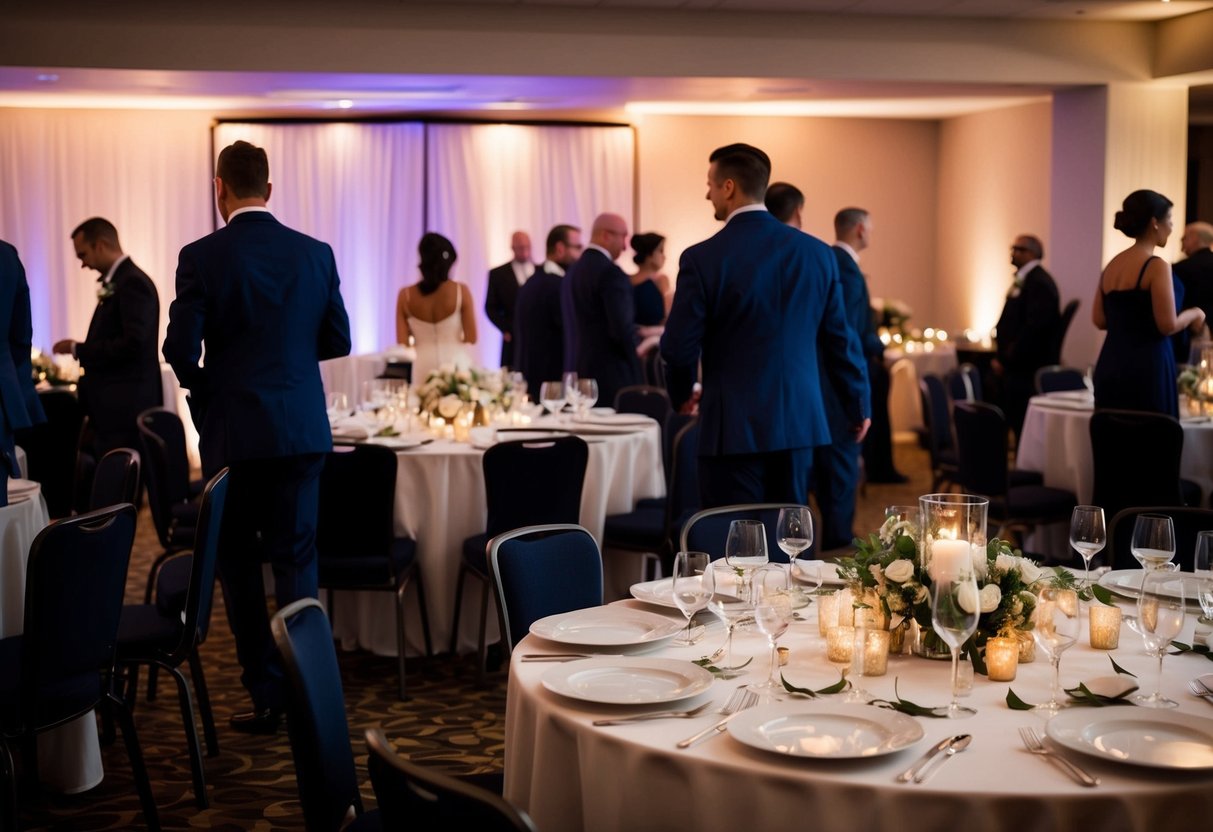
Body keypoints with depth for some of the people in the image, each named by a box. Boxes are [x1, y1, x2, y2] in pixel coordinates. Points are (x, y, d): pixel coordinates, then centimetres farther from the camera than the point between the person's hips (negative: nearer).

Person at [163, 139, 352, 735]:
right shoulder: (315, 253, 0)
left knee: (239, 563, 9)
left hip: (232, 432, -3)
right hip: (301, 428, 3)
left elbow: (181, 348, -12)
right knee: (295, 559, 10)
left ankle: (267, 697, 11)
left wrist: (203, 385, 10)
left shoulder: (202, 257, -10)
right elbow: (337, 340, 5)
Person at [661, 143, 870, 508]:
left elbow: (679, 347, -8)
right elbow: (840, 339, 6)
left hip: (733, 427, -4)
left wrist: (681, 395, 13)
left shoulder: (702, 259, -10)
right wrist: (858, 406, 19)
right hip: (799, 422, 4)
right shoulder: (817, 252, 2)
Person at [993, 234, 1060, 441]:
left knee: (1024, 427, -8)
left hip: (1027, 370, -10)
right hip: (1016, 368, 10)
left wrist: (1006, 360, -16)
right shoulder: (1023, 280, 17)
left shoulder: (1039, 282, -13)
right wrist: (1001, 355, 11)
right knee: (1016, 424, 10)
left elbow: (1034, 327, -21)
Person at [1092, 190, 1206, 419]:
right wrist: (1194, 314, 3)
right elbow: (1168, 325, -15)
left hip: (1110, 367, 8)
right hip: (1146, 368, -8)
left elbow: (1099, 320, 14)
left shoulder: (1112, 265, 11)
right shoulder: (1156, 266, -10)